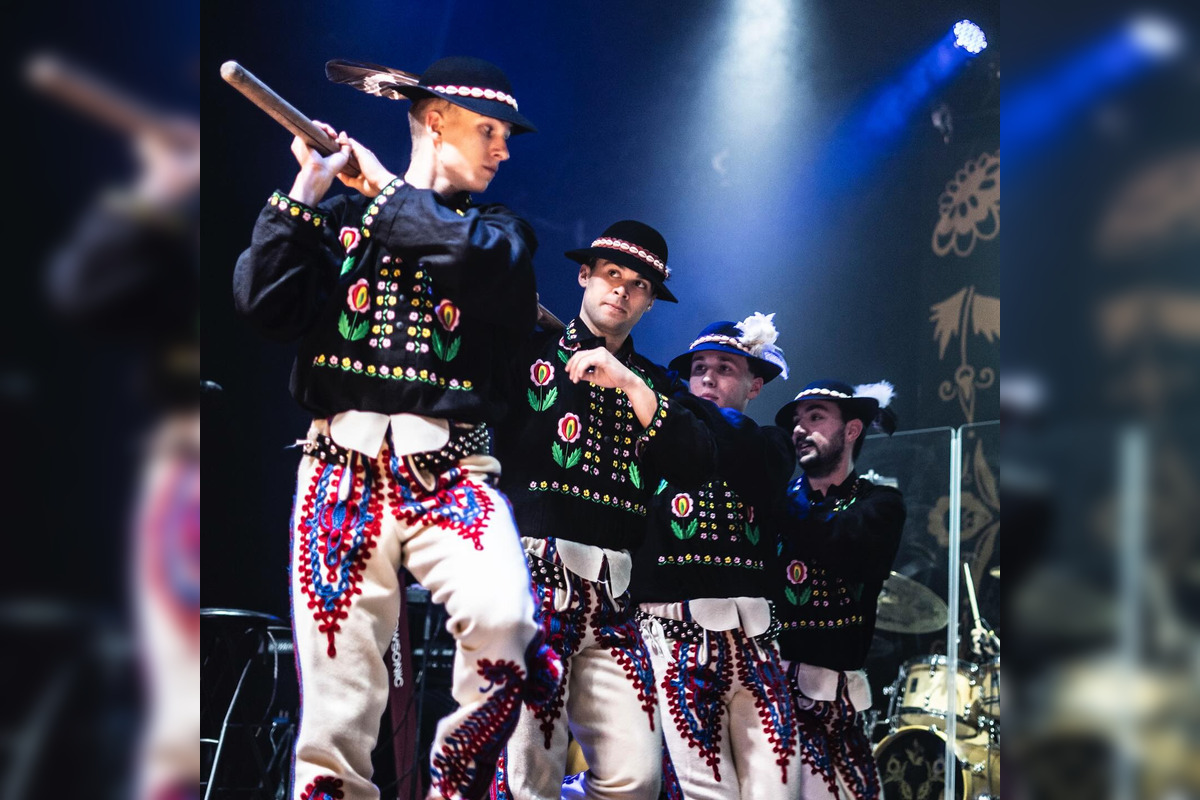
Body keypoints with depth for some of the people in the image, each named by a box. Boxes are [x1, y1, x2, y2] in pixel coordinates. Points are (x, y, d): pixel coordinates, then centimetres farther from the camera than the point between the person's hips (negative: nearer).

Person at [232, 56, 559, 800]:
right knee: (337, 696, -4)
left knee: (504, 619, -26)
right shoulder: (340, 216, 14)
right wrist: (307, 188, -3)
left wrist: (390, 188, 0)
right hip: (342, 467, 0)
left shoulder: (500, 229, 15)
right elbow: (265, 302, 0)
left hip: (451, 468, 0)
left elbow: (483, 258, -9)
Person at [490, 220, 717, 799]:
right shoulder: (530, 352, 9)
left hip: (612, 594, 4)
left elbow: (698, 464, 3)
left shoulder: (655, 383, 20)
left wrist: (630, 384, -4)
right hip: (534, 571, -4)